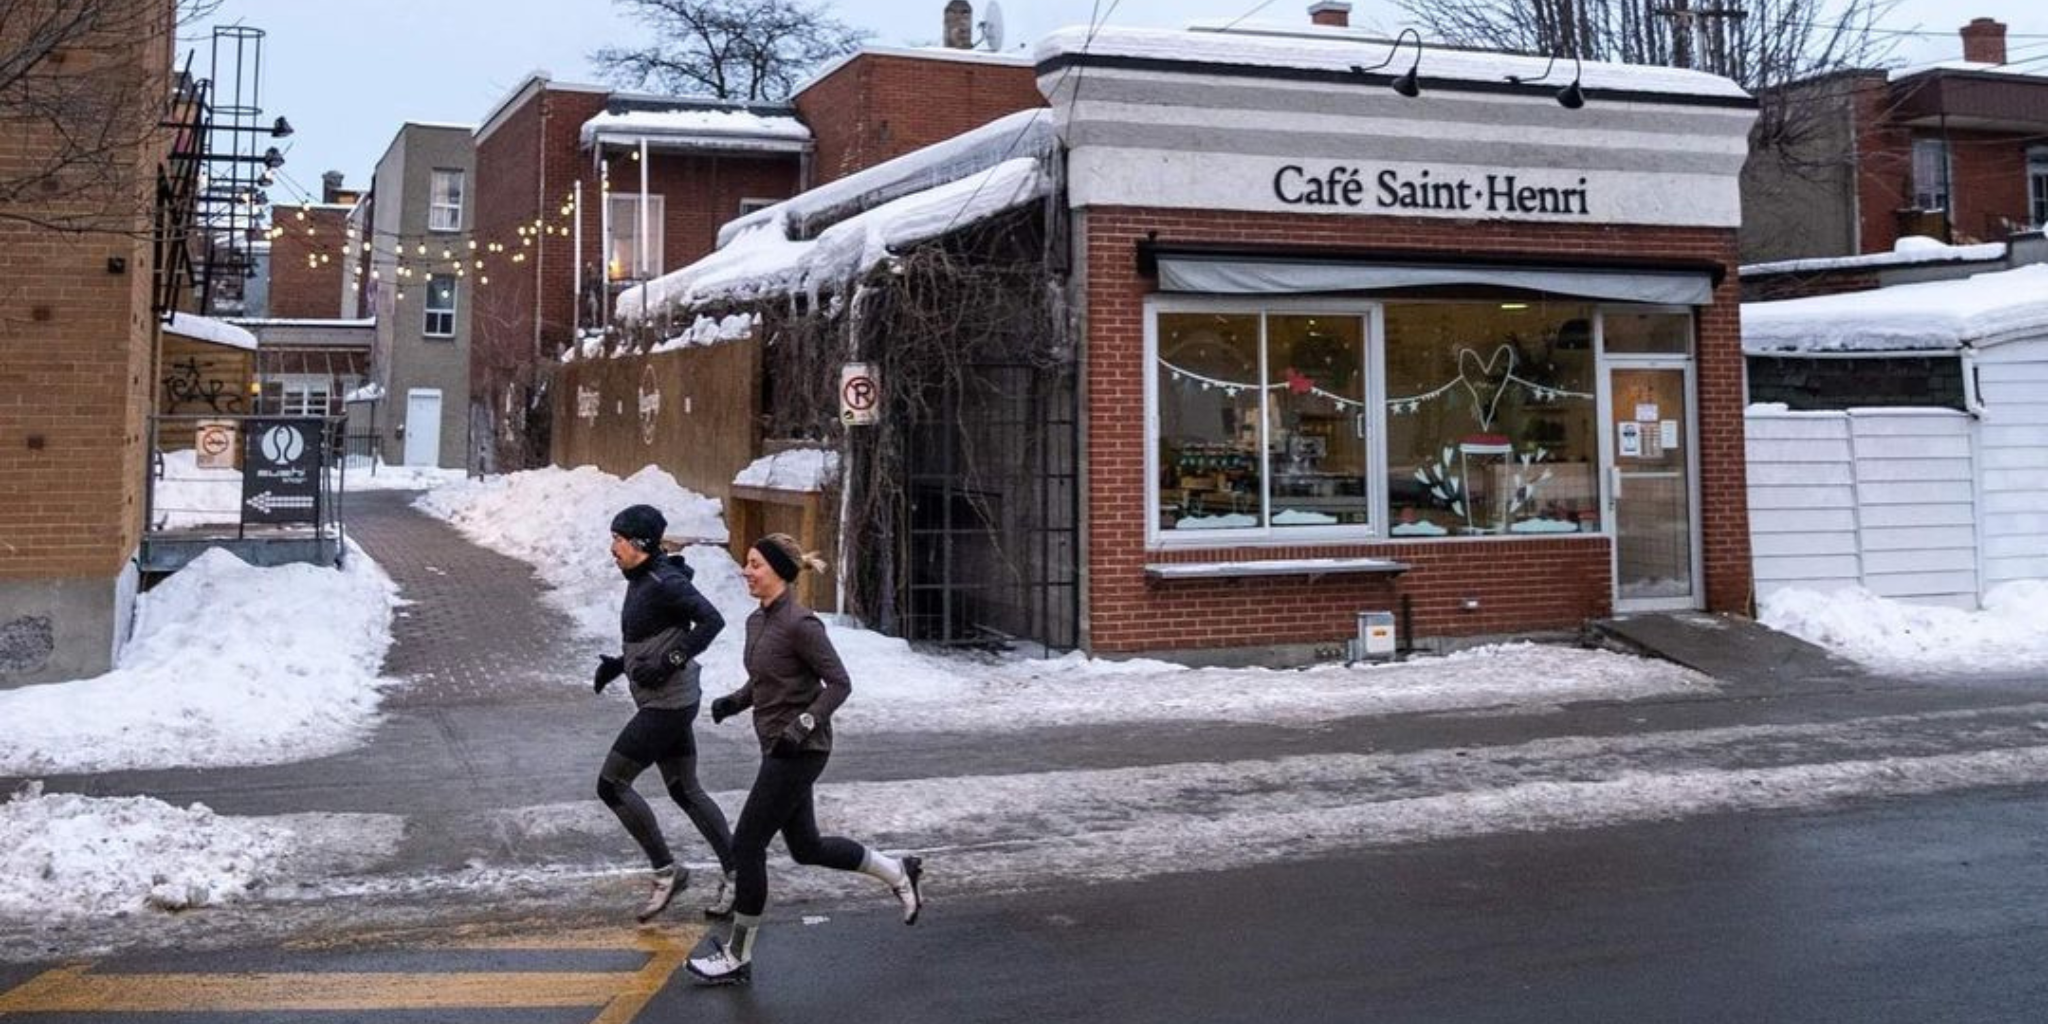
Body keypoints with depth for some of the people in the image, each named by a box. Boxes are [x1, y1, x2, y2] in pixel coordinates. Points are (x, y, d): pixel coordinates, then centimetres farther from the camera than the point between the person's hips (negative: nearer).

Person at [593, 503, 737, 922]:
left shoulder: (664, 583, -18)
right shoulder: (641, 581, 11)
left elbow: (711, 620, -25)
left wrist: (667, 662, -26)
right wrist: (619, 664, 11)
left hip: (667, 703, -10)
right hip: (664, 702, 10)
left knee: (611, 783, -4)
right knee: (685, 790, 13)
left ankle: (666, 870, 4)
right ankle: (735, 874, 17)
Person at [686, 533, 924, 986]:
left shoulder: (799, 624, -18)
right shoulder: (757, 621, 9)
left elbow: (839, 683, -17)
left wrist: (804, 724, -26)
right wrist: (734, 701, 4)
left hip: (799, 752, -9)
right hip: (779, 749, 9)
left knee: (746, 845, -3)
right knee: (806, 847, 17)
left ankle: (738, 957, 9)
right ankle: (897, 872, 32)